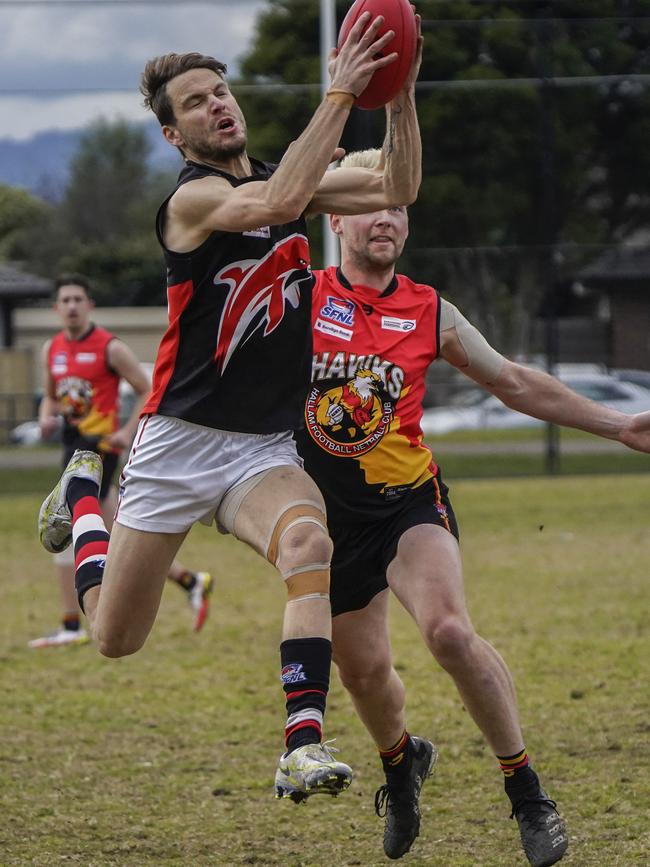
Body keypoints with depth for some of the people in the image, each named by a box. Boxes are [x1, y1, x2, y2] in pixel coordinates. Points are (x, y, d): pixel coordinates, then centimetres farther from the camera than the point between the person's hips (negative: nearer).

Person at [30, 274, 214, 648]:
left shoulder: (110, 348, -7)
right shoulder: (51, 350, 12)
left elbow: (148, 391, -4)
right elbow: (51, 396, 25)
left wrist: (128, 432, -15)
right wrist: (47, 418, 3)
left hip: (99, 445, -8)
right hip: (74, 444, 8)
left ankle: (72, 627, -8)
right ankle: (191, 581, 23)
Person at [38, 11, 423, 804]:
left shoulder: (278, 175, 8)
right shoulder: (191, 200, -14)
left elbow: (397, 188, 2)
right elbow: (280, 202, -34)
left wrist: (401, 96, -14)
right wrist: (339, 93, -34)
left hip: (265, 448, 4)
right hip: (180, 441, -4)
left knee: (308, 543, -31)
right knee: (115, 637, 8)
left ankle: (303, 746, -36)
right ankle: (84, 495, 40)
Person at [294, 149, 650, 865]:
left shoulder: (429, 313, 3)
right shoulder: (301, 295, -1)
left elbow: (515, 384, 13)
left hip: (408, 502, -1)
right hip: (330, 513, 1)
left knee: (449, 630, -26)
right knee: (361, 670, 9)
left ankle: (527, 795, -14)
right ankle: (400, 761, 47)